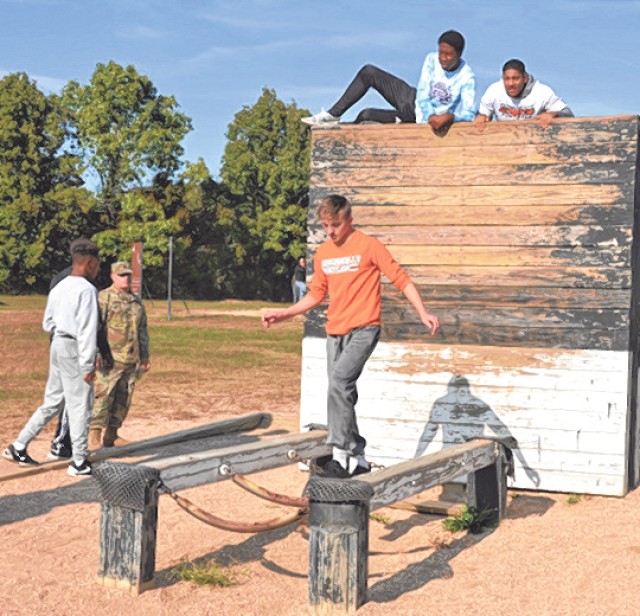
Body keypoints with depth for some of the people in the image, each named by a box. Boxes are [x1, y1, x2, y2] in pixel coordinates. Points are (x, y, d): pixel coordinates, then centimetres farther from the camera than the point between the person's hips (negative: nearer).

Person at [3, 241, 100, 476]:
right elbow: (87, 330, -19)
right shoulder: (86, 289, -15)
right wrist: (88, 365, -17)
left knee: (51, 402, 15)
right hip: (73, 349, -8)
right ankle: (79, 462, 6)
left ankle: (18, 448, 16)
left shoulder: (59, 287, 11)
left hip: (57, 345, 8)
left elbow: (48, 324, 17)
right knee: (80, 406, 0)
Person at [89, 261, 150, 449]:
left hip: (131, 361, 7)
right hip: (110, 359, -7)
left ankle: (111, 434, 17)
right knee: (102, 397, -10)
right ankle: (94, 436, -7)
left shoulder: (136, 301, 17)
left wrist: (145, 356, 19)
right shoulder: (103, 298, -4)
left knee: (123, 399, 9)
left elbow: (142, 330, 22)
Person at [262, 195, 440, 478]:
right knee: (343, 394, 6)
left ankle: (342, 453, -22)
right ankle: (357, 458, 15)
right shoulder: (323, 253, 14)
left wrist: (423, 312, -13)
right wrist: (284, 314, 16)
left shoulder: (369, 246, -4)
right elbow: (316, 294, 23)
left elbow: (401, 279, -4)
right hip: (335, 332, 7)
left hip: (363, 329, -7)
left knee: (339, 380, -25)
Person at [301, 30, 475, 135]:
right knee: (368, 72, -10)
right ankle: (333, 115, -6)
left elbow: (469, 114, -29)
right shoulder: (432, 60, -11)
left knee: (366, 115, -20)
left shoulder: (466, 78, -23)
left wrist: (449, 116, -49)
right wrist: (429, 117, -32)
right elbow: (422, 96, -14)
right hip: (413, 99, 5)